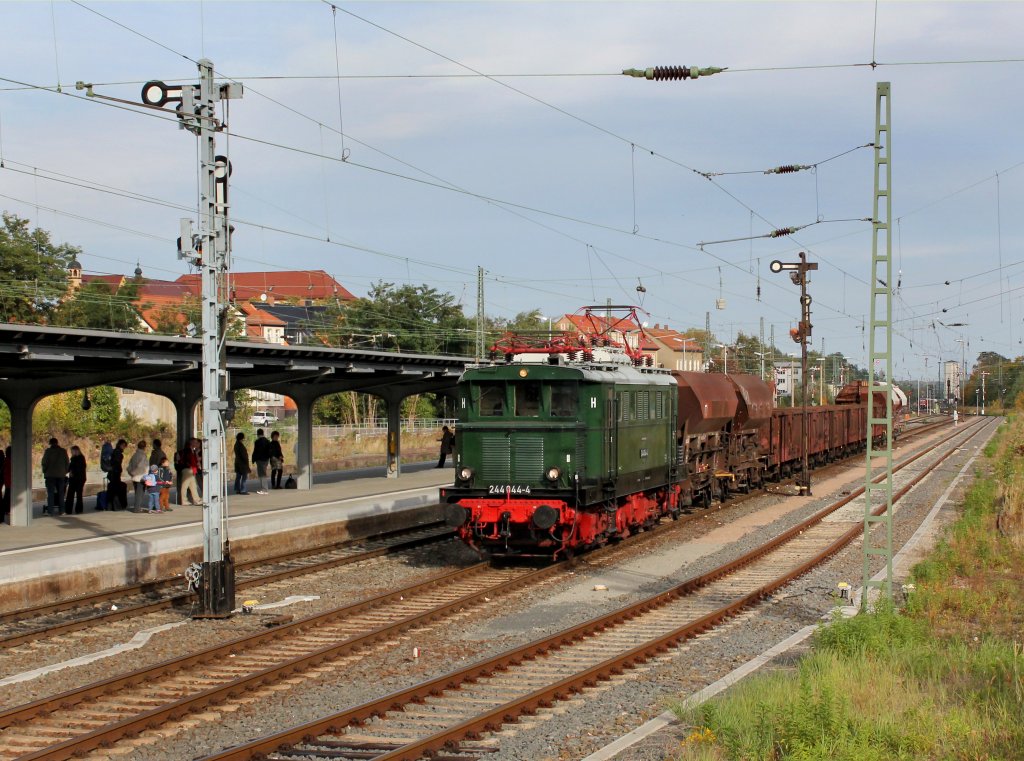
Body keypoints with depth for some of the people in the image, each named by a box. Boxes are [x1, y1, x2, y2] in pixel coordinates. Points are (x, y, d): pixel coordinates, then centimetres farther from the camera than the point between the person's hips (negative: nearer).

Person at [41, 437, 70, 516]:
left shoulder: (48, 451, -6)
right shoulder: (64, 451, 5)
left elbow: (44, 462, -5)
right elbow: (67, 463, 9)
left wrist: (44, 471, 7)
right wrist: (65, 472, 18)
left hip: (50, 474, -3)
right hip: (61, 475, 3)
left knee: (50, 493, -2)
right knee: (61, 493, 9)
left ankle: (50, 510, -7)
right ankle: (61, 510, 8)